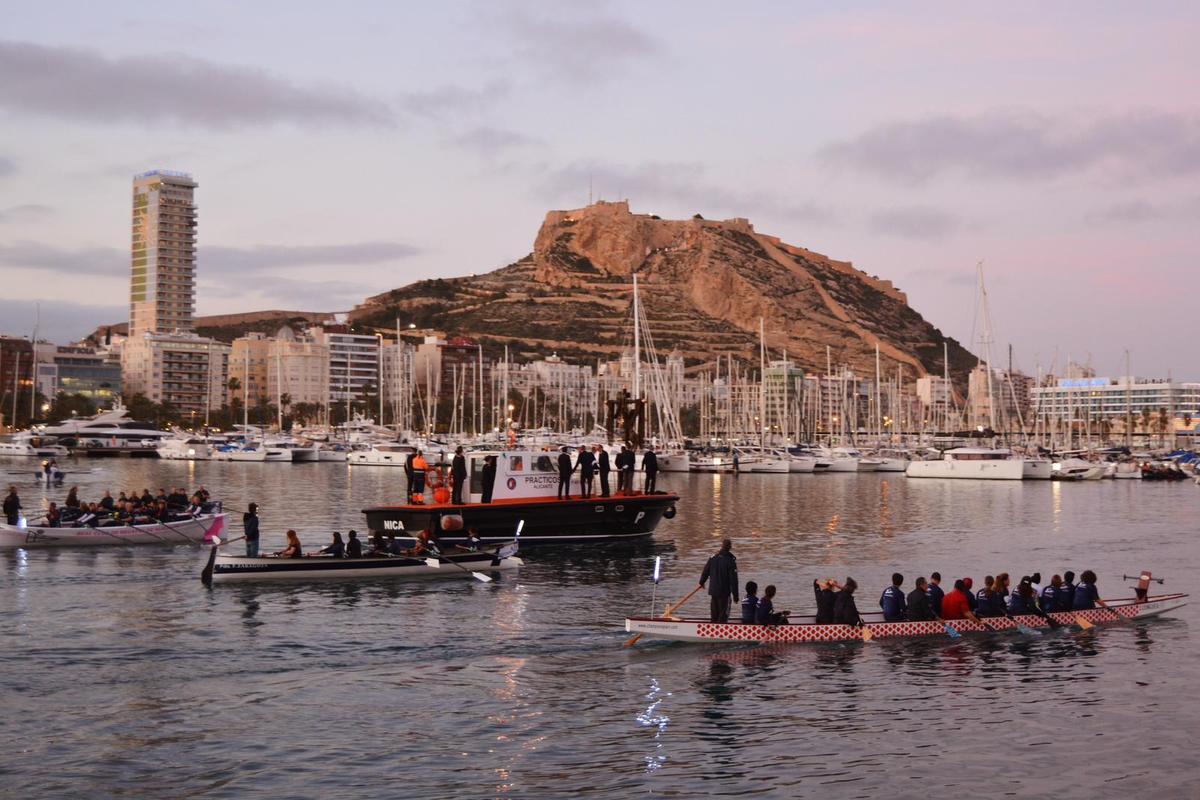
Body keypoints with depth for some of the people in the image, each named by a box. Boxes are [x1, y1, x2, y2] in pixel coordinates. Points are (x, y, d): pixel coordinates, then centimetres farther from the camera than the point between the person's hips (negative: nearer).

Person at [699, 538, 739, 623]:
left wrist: (702, 582, 29)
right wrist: (735, 595, -8)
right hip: (725, 592, -5)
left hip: (713, 591, 5)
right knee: (723, 615, 3)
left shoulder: (713, 557, -1)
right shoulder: (731, 560, -14)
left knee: (713, 615, 16)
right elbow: (733, 580, -14)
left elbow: (705, 572, 10)